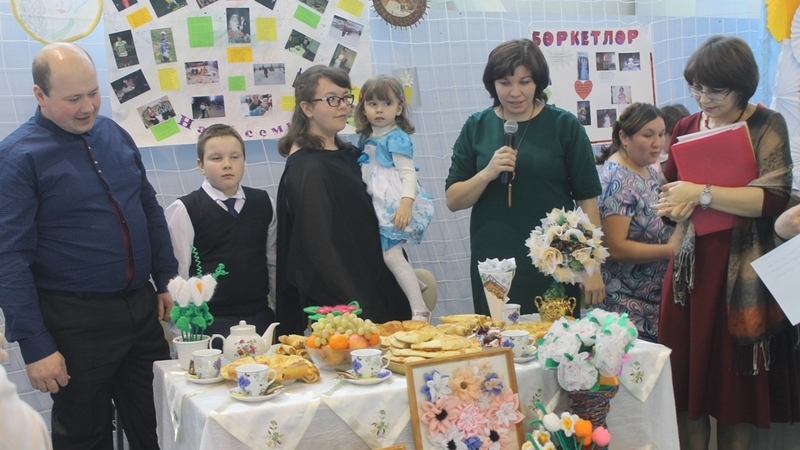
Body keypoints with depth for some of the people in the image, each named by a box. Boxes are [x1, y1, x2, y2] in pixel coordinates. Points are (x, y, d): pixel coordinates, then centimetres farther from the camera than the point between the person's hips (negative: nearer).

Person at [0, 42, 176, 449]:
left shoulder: (114, 134, 6)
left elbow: (151, 211, 16)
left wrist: (166, 282, 11)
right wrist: (35, 346, -17)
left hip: (143, 307, 6)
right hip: (77, 321, -5)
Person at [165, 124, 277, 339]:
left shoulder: (263, 204, 9)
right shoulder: (183, 211, -5)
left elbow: (273, 263, 13)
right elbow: (177, 275, -6)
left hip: (261, 318, 4)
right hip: (211, 323, -4)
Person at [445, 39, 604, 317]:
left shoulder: (565, 125, -1)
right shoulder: (476, 127, 5)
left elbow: (587, 199, 0)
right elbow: (453, 200, 4)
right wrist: (487, 173, -14)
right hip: (493, 268, 2)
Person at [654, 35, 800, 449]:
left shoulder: (766, 126, -5)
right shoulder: (686, 127, 9)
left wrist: (702, 194, -23)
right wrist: (672, 207, -5)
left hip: (741, 270, -4)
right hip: (691, 264, 4)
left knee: (736, 385, 5)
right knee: (686, 383, 5)